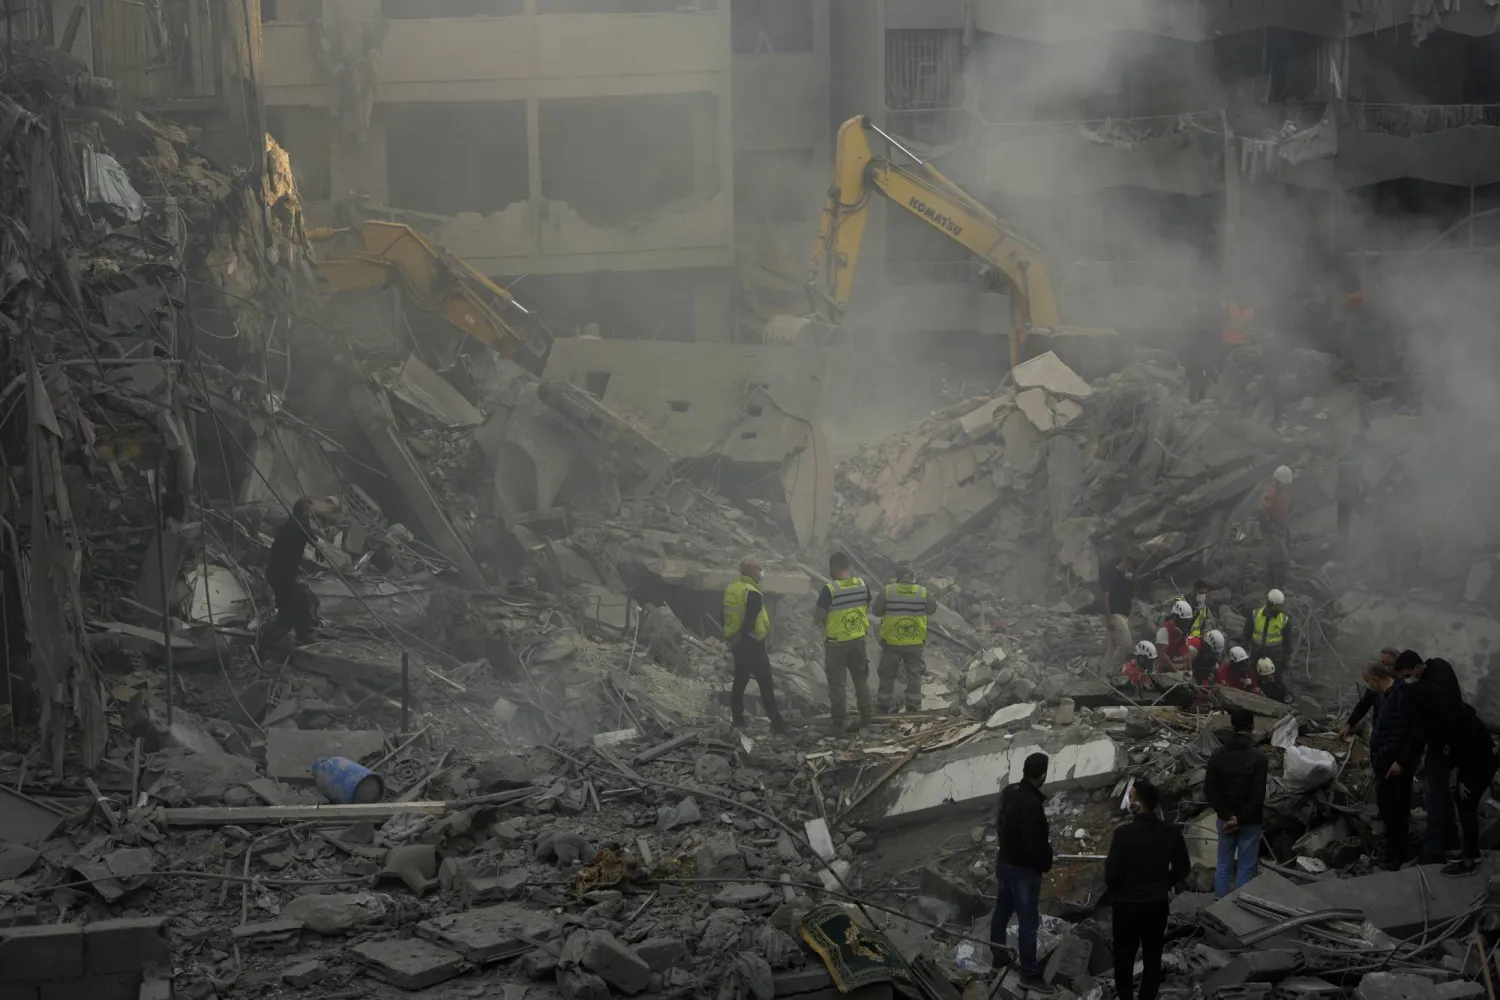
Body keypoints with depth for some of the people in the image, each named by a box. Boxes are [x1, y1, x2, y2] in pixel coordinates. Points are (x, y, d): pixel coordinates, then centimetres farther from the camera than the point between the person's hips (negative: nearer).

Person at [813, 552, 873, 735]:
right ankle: (865, 716, 24)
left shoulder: (830, 589, -20)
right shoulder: (862, 585, -4)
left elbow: (817, 619, -16)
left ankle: (838, 722, 7)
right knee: (861, 679, 18)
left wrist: (817, 615, 5)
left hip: (836, 643, -5)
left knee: (836, 683, 4)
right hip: (858, 640, 5)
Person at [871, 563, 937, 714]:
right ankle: (913, 706, 16)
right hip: (915, 643, 1)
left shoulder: (887, 591, -13)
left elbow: (876, 611, -6)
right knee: (914, 675, 14)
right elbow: (933, 609, 5)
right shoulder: (923, 593, -10)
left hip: (891, 642, -1)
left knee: (887, 675, 13)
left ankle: (882, 706, 19)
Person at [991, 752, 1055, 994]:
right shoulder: (1032, 805, -31)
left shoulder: (1009, 792, -4)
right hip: (1024, 869, -9)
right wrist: (1046, 863, -10)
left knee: (1002, 912, 24)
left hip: (1004, 861, 9)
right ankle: (1030, 975, 9)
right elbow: (1034, 846, -28)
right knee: (1028, 923, 1)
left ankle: (998, 956, 41)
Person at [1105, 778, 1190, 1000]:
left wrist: (1115, 893, 3)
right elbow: (1183, 868, 3)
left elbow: (1111, 875, -17)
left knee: (1124, 957, 12)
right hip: (1158, 904, 3)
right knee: (1152, 957, 13)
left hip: (1127, 905, -3)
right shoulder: (1172, 832, -7)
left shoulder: (1124, 833, -21)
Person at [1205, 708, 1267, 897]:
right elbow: (1258, 795, -18)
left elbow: (1210, 790, -5)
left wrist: (1228, 816, -6)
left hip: (1225, 819, 4)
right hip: (1250, 821, -4)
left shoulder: (1218, 755, -3)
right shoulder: (1258, 757, -15)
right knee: (1245, 868, 3)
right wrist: (1240, 820, -11)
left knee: (1224, 865, 13)